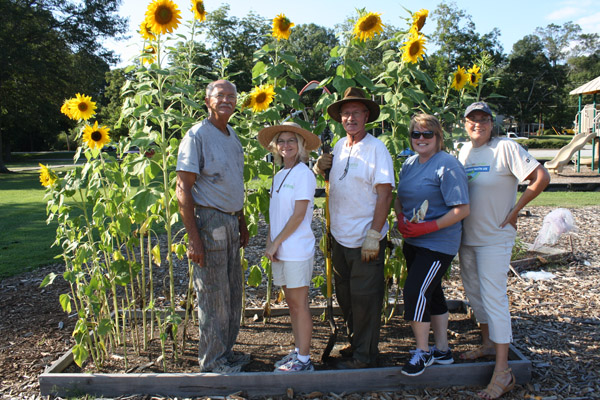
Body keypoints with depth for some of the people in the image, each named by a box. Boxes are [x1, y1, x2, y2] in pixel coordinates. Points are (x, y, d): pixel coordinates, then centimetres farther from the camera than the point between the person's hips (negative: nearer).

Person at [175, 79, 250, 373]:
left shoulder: (232, 136, 13)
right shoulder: (197, 136, -11)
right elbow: (183, 190, -15)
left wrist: (242, 222, 17)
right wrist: (193, 238, -20)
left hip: (230, 222, 8)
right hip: (209, 222, -8)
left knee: (232, 293, 16)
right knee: (213, 296, 3)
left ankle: (226, 351, 33)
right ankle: (211, 360, 20)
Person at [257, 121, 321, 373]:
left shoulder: (303, 174, -9)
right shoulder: (279, 176, 13)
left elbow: (299, 215, -15)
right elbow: (274, 214, 13)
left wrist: (276, 243, -12)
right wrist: (270, 243, 1)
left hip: (297, 250, -7)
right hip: (279, 250, 7)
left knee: (299, 303, 0)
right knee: (291, 302, 14)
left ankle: (304, 360, 11)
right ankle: (298, 351, 27)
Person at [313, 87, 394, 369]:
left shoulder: (376, 148, -11)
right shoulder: (339, 146, 9)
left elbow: (384, 194, -15)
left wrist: (373, 236, -20)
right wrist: (320, 168, 1)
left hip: (365, 240, -7)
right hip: (340, 237, 7)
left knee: (364, 298, 4)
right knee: (345, 296, 18)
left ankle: (364, 356, 20)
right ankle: (354, 343, 37)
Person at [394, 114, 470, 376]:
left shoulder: (448, 166, -15)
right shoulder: (409, 164, 9)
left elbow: (462, 210, -18)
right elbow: (399, 198, 17)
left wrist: (428, 227, -22)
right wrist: (401, 219, -4)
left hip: (438, 244, -8)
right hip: (412, 242, 8)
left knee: (414, 292, -12)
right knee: (432, 294, 16)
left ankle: (423, 352, 9)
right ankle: (442, 351, 31)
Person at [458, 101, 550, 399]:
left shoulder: (505, 148, -13)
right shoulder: (464, 150, 7)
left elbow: (541, 177, -18)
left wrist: (514, 211, -14)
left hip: (494, 238, -7)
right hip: (467, 237, 7)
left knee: (494, 298, -7)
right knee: (474, 293, 17)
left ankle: (503, 373, 1)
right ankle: (488, 344, 37)